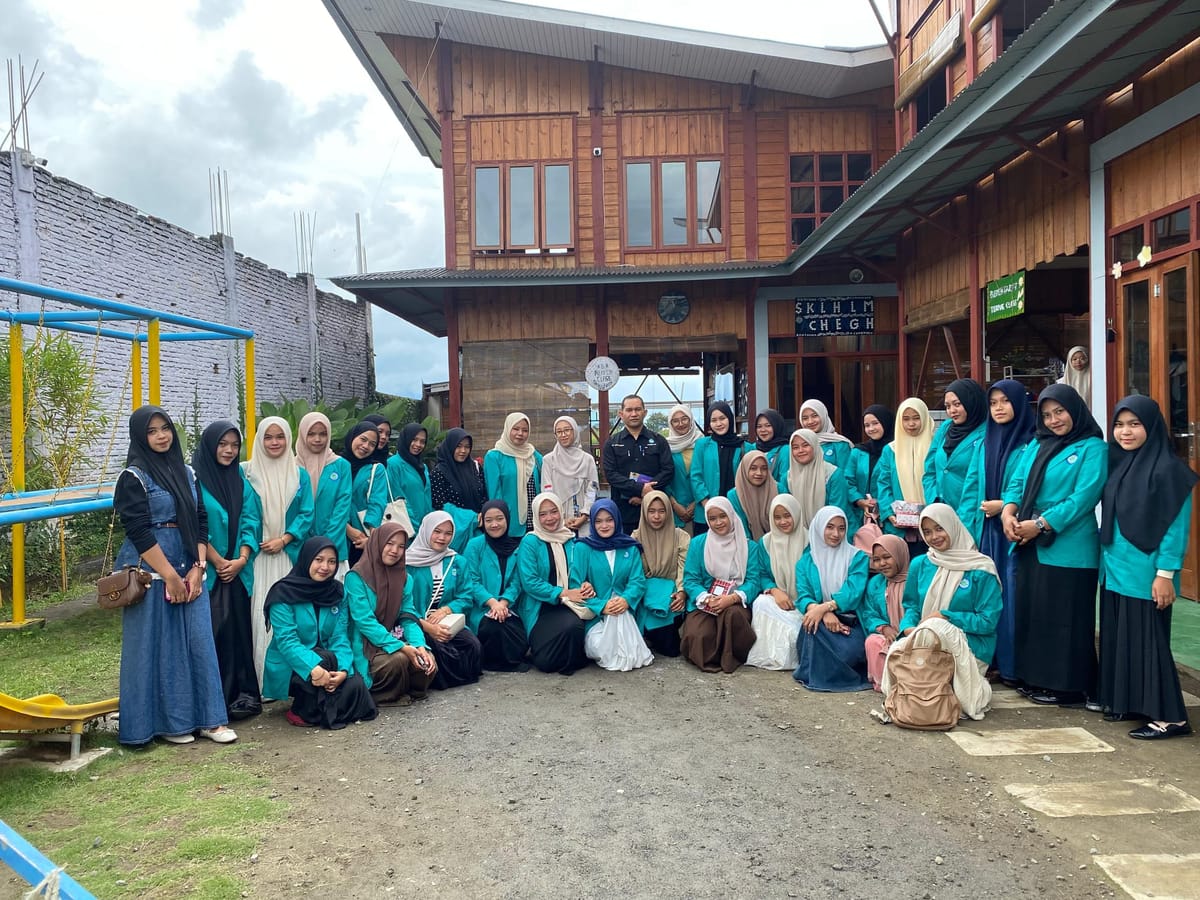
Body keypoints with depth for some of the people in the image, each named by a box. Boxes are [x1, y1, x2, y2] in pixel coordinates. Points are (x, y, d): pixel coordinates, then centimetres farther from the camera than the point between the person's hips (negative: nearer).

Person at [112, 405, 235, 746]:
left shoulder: (187, 474, 11)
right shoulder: (134, 477, -6)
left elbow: (201, 522, 10)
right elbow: (139, 532, -12)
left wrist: (198, 568, -1)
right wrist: (169, 576, -13)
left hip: (189, 569, 5)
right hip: (151, 570, -5)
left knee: (198, 640, 4)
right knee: (158, 645, 2)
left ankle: (206, 717, 11)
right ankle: (165, 721, 13)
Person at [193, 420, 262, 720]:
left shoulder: (240, 479, 12)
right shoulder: (194, 478, -4)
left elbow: (250, 521, 7)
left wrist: (241, 560, -5)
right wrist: (217, 561, -10)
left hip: (238, 571, 5)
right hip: (207, 572, -4)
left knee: (239, 630, 5)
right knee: (213, 632, -6)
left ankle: (242, 694, 13)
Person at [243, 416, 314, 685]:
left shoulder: (300, 474, 9)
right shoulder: (246, 471, 4)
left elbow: (307, 514, 4)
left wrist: (283, 540, -8)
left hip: (289, 554, 2)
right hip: (257, 554, -1)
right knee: (260, 611, -6)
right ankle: (260, 679, 1)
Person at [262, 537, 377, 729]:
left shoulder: (337, 592, 2)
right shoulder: (284, 593, -13)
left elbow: (340, 637, -4)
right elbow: (286, 640, -21)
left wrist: (343, 669, -23)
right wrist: (313, 667, -37)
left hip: (326, 663, 5)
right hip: (288, 668, -5)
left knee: (354, 685, -21)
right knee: (325, 658, -32)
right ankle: (303, 711, -10)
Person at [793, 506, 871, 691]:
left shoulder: (857, 557, 7)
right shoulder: (806, 562, 13)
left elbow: (853, 593, -9)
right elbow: (803, 596, -1)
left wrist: (824, 607, -26)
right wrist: (825, 614, -24)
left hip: (850, 620, -1)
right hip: (820, 619, 1)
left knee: (851, 649, -33)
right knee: (813, 626, -35)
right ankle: (813, 674, -13)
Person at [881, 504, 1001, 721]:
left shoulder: (981, 570, -4)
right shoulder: (920, 565, 11)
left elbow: (988, 621, -6)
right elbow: (911, 606, 14)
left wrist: (945, 617, -14)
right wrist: (908, 628, -10)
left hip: (969, 646, -3)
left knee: (933, 628, -36)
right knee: (897, 651, -31)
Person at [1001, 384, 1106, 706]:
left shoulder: (1092, 448, -4)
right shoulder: (1036, 446, 15)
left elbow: (1084, 497, -14)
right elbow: (1017, 482, 11)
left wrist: (1039, 524, -17)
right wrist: (1008, 513, -10)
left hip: (1068, 547, -6)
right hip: (1031, 545, 6)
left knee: (1065, 615, 0)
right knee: (1031, 610, 10)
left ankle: (1069, 686, 10)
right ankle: (1037, 678, 21)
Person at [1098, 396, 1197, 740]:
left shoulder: (1168, 469, -12)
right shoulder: (1116, 464, 9)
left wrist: (1166, 573, -17)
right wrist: (1105, 561, 13)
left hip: (1145, 573, -7)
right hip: (1115, 570, 7)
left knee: (1148, 639, -3)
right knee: (1119, 637, 12)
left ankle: (1170, 716, 6)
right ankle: (1128, 702, 24)